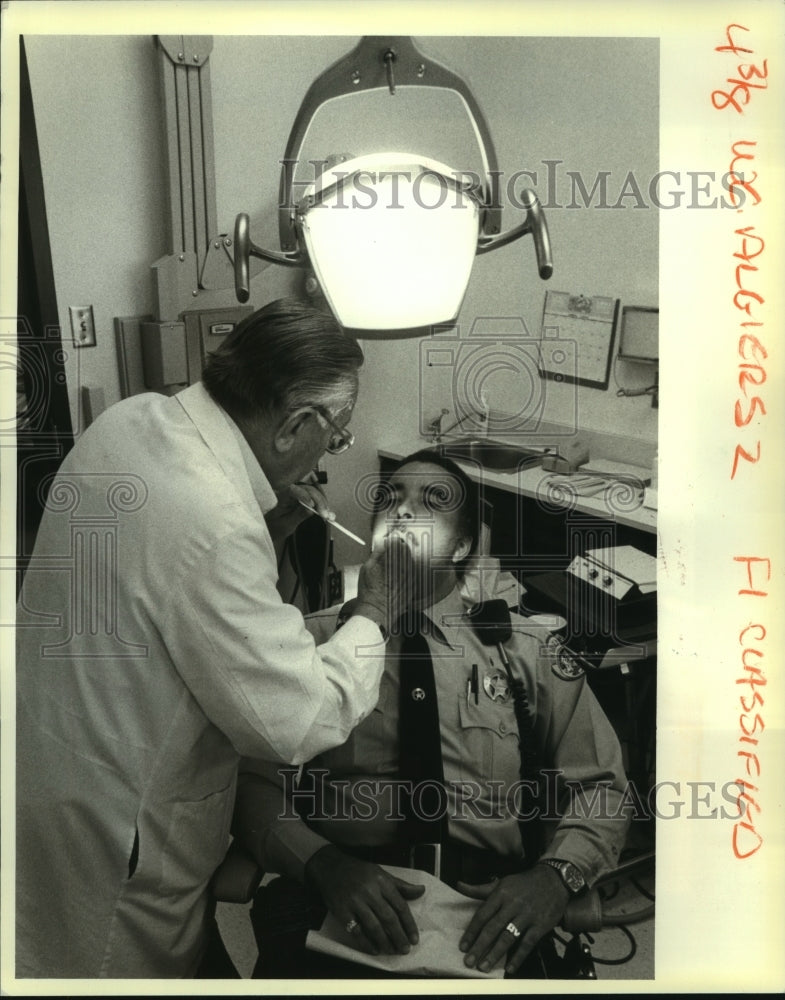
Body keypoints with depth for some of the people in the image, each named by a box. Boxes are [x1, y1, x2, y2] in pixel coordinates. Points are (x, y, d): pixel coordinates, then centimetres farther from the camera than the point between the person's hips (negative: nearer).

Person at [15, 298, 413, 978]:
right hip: (113, 826, -8)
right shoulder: (216, 527, -36)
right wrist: (373, 614, -14)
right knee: (150, 967, 19)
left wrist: (266, 526, -4)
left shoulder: (132, 418, -9)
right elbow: (298, 725, -29)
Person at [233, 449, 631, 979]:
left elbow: (602, 786, 10)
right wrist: (324, 865, -18)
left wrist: (556, 875, -10)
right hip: (340, 904, -2)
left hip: (487, 913, 2)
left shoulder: (527, 651, 12)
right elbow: (255, 784, 2)